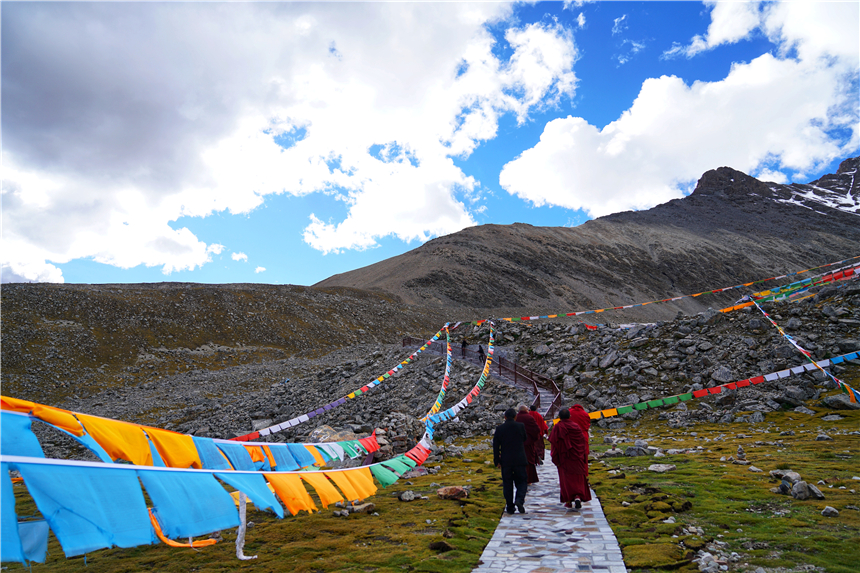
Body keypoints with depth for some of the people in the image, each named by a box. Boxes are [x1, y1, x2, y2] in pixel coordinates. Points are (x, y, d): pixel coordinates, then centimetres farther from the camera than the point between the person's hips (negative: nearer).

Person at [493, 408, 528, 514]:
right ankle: (519, 500, -16)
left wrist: (497, 461, 6)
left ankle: (510, 507, 10)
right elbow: (525, 440, 9)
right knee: (522, 482, 8)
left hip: (505, 461, 1)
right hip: (519, 460, -1)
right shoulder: (521, 426, -4)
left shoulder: (499, 428, -3)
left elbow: (495, 446, -1)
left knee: (507, 484, 9)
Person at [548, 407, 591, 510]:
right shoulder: (576, 426, 0)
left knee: (566, 478, 8)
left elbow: (554, 443, -9)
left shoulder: (557, 428, -8)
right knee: (578, 478, 7)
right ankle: (578, 497, -12)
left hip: (564, 457, -2)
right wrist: (582, 456, 11)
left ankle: (568, 500, 8)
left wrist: (555, 459, -4)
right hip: (576, 457, 2)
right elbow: (582, 441, 3)